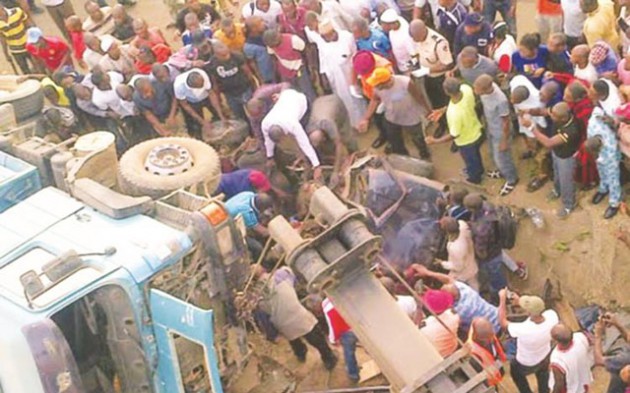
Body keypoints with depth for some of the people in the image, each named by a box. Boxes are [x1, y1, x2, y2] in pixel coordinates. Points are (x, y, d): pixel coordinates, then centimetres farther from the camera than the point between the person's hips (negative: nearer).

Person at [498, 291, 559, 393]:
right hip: (546, 355, 4)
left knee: (515, 370, 31)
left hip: (527, 364, -4)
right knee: (543, 373, 36)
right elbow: (538, 310, -10)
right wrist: (519, 302, -12)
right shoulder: (552, 316, -35)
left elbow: (503, 322, -29)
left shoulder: (524, 330, -47)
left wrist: (502, 299, -21)